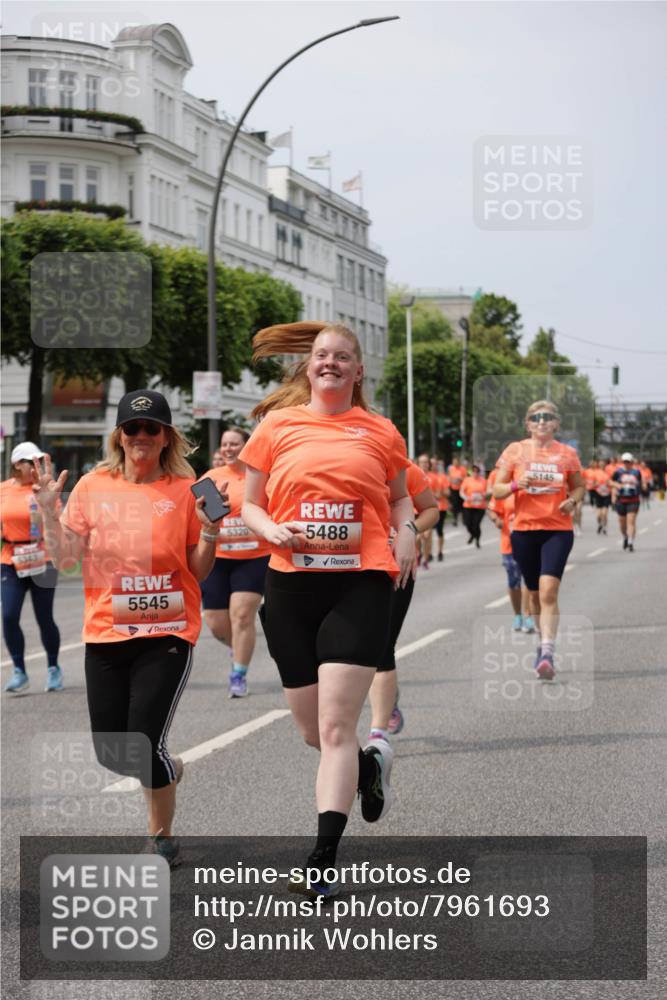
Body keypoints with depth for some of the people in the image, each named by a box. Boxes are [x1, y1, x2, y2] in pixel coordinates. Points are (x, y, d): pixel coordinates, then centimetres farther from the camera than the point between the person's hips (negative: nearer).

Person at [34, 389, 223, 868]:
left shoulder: (185, 490, -1)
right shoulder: (93, 487, 5)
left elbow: (199, 571, 3)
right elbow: (64, 556, 4)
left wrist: (209, 528, -13)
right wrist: (50, 509, -8)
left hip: (168, 633, -3)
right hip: (106, 632, 3)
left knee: (143, 747, -11)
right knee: (111, 752, 6)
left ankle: (163, 837, 15)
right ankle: (167, 770, 42)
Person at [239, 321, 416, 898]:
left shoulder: (379, 431, 8)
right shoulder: (278, 425, 7)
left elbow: (399, 497, 22)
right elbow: (250, 505, 11)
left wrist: (406, 534, 1)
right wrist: (270, 529, -10)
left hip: (361, 583, -2)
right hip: (291, 587, 2)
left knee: (336, 727, -12)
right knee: (313, 730, 9)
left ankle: (323, 862, -10)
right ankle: (370, 764, 44)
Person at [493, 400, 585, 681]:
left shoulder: (567, 453, 4)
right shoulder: (515, 450, 2)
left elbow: (579, 486, 17)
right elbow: (497, 490, 4)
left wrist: (572, 500, -5)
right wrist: (515, 485, -17)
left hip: (558, 530, -2)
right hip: (524, 530, 2)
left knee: (548, 591, -18)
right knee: (535, 593, 12)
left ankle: (547, 655, -22)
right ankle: (544, 642, 34)